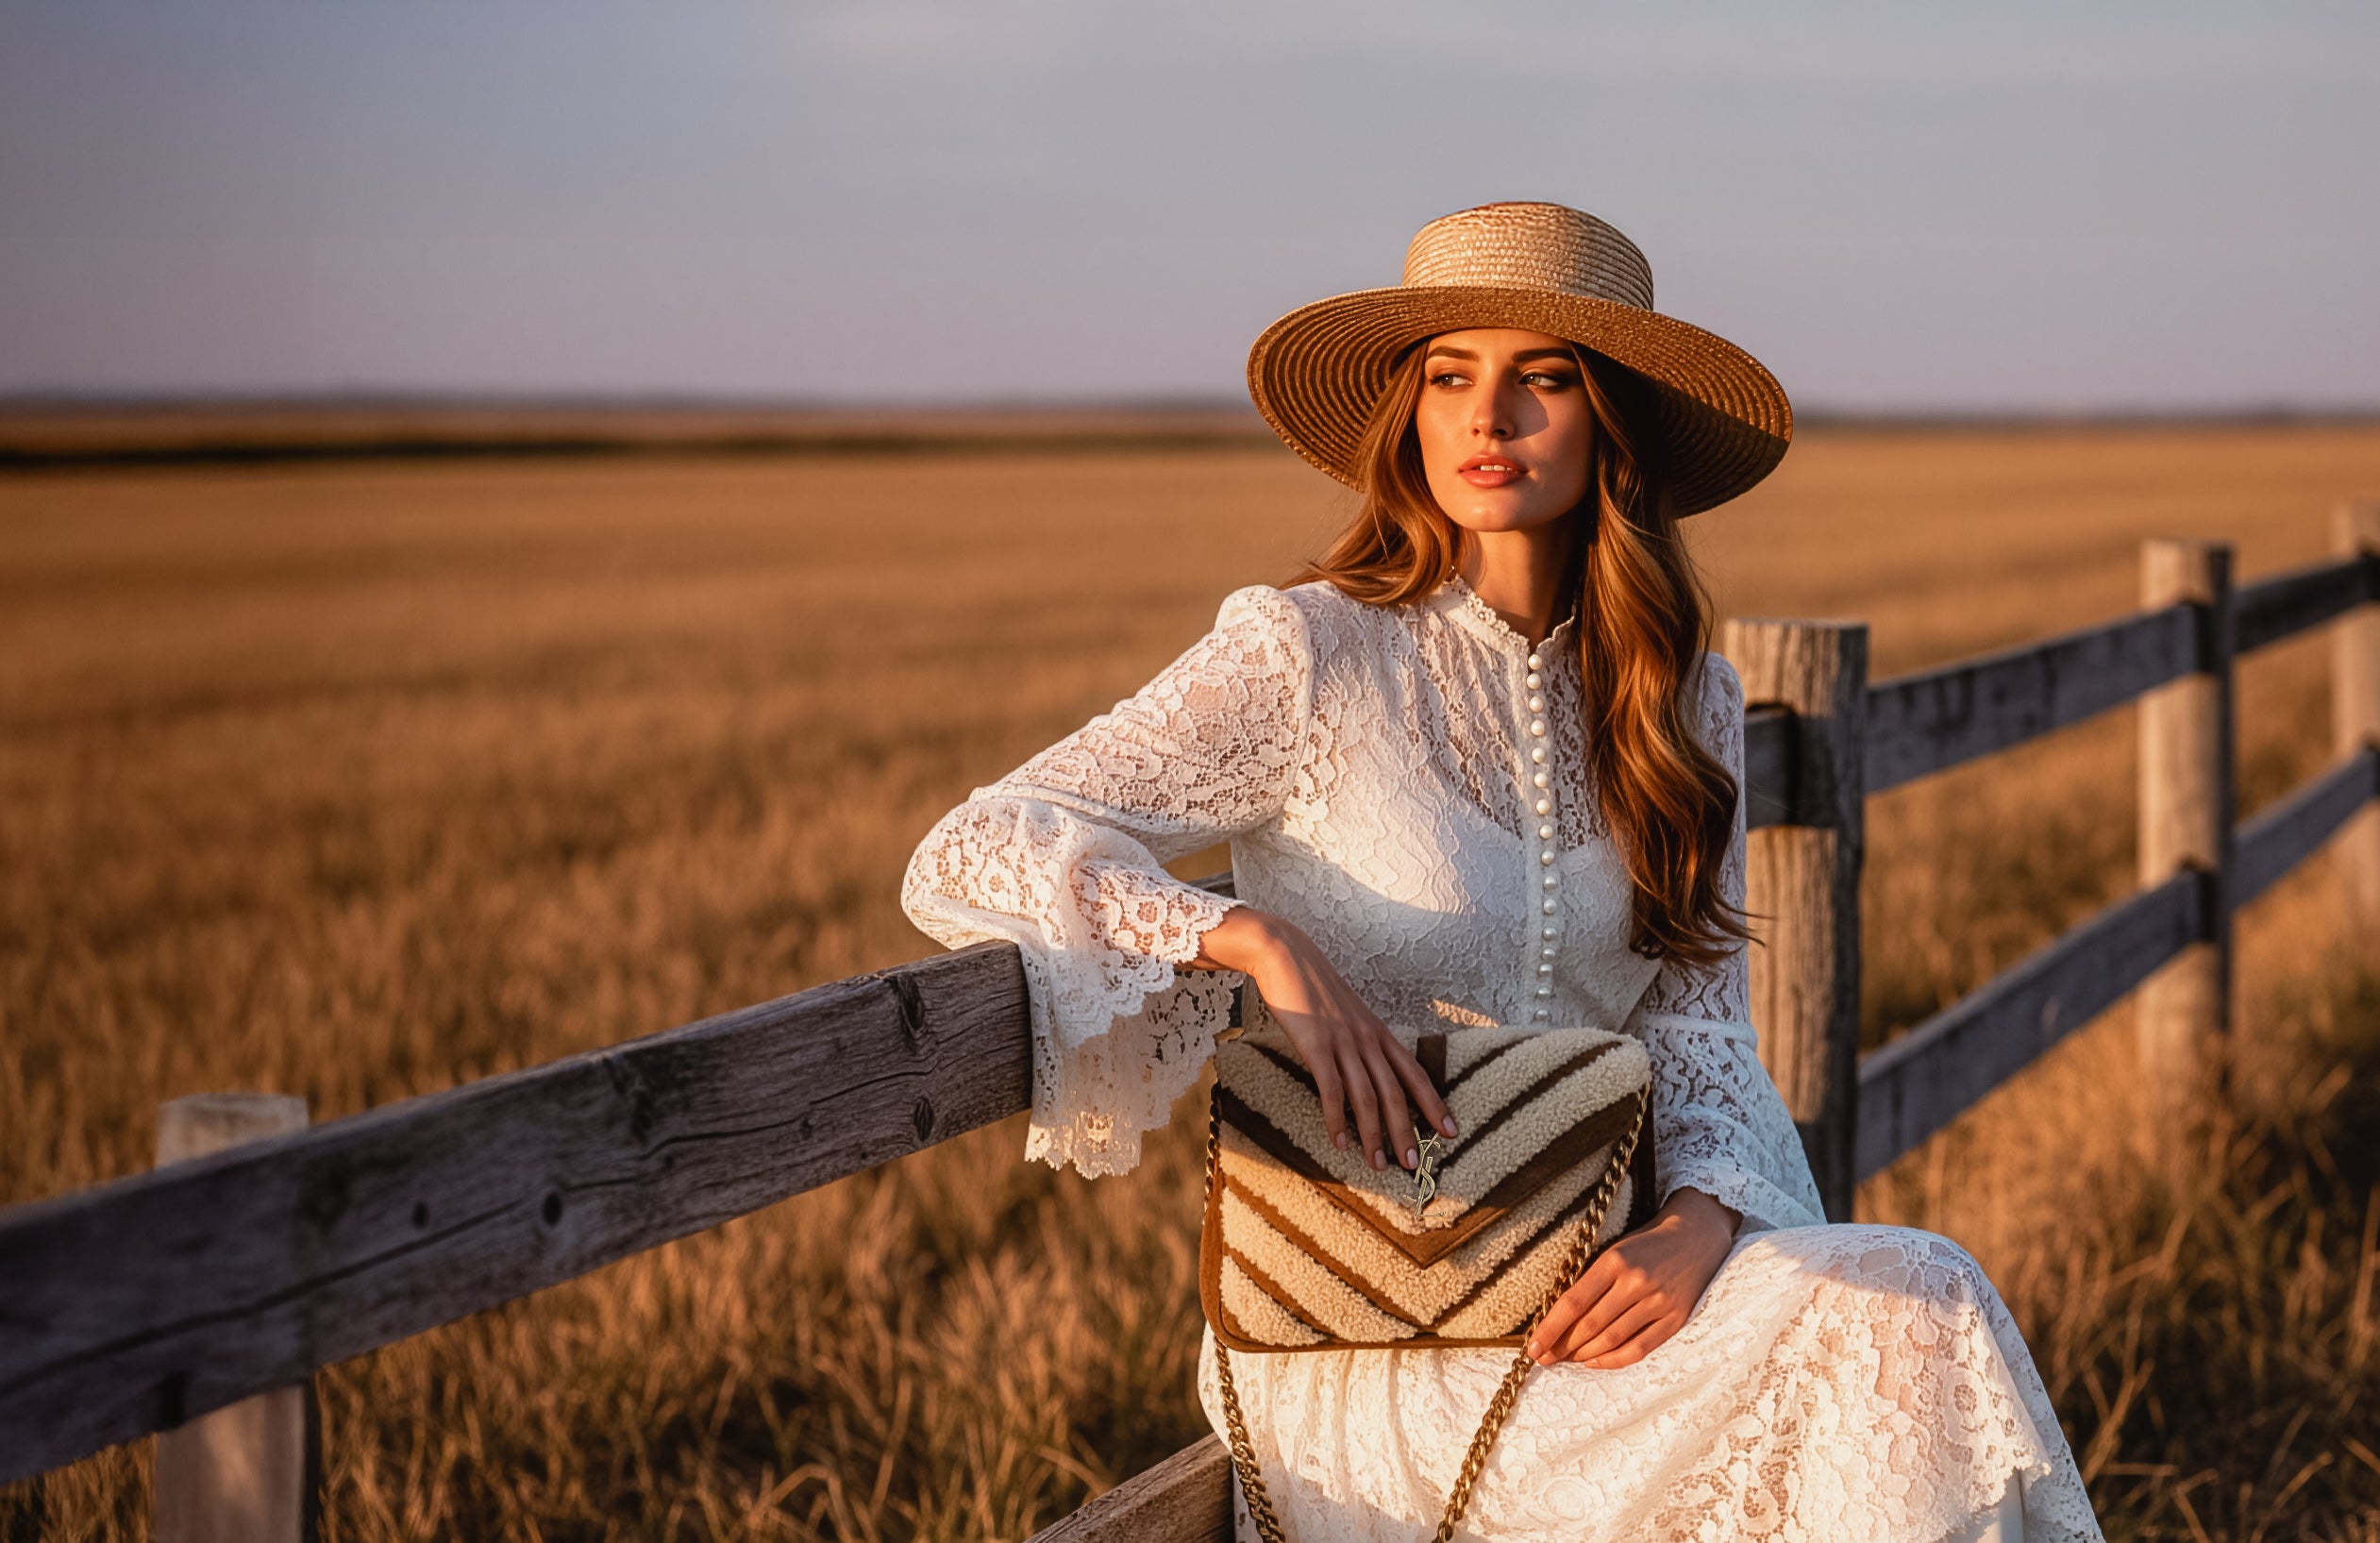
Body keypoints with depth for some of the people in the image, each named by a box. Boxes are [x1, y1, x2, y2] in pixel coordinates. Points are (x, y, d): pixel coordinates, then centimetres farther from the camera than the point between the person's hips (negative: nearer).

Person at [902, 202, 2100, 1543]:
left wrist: (1699, 1217, -14)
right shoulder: (1306, 655, -5)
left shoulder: (1685, 704, 10)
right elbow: (969, 858, -10)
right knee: (1898, 1317, -25)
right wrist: (1258, 941, -24)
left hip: (1579, 1281, 5)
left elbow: (1699, 1018, 8)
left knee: (1914, 1298, -25)